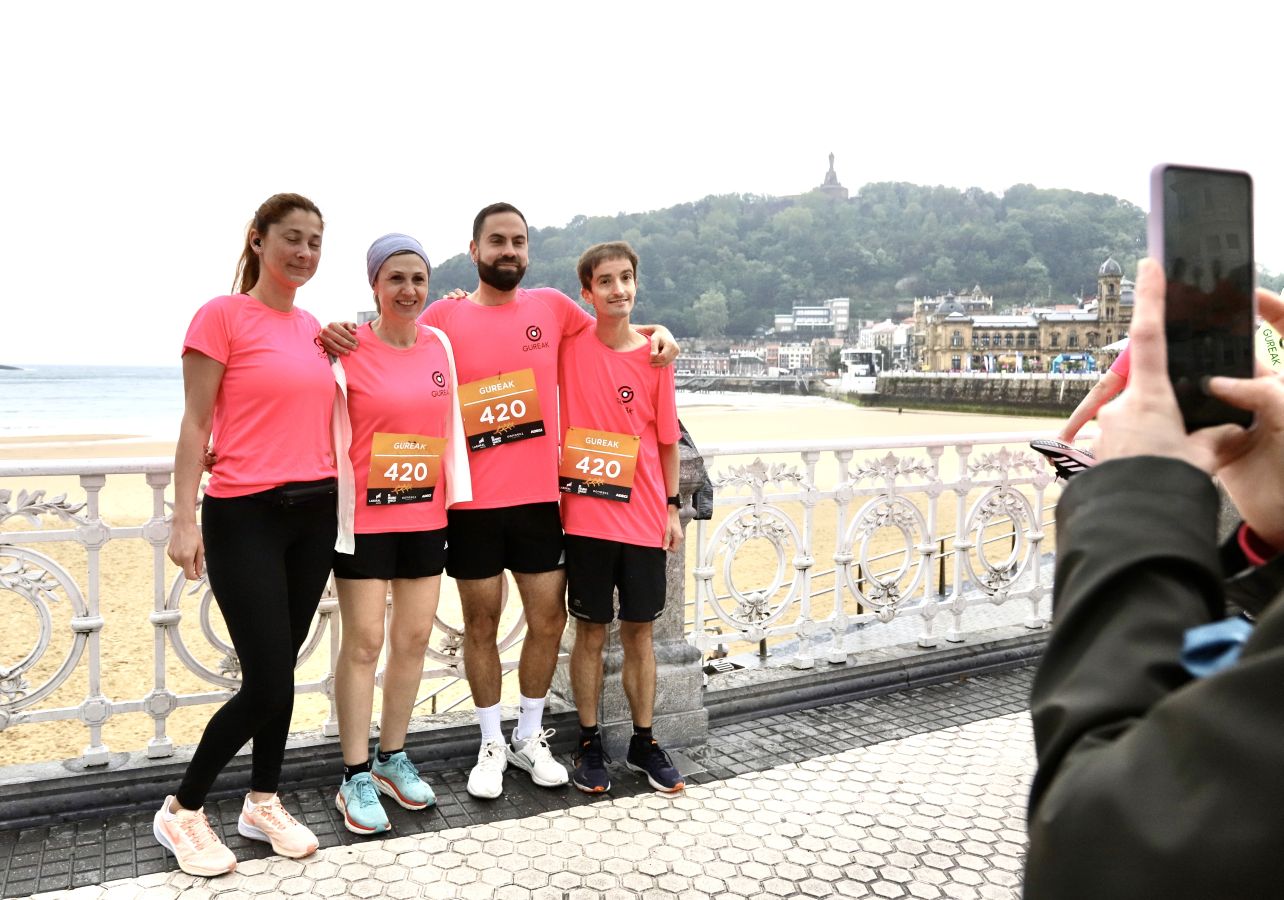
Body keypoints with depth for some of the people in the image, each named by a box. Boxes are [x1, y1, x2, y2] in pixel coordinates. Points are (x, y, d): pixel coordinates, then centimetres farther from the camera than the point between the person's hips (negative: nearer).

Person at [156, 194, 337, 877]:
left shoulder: (313, 328, 12)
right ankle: (181, 812, 16)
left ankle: (263, 804, 28)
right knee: (269, 682, -5)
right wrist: (184, 520, -13)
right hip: (245, 516, -6)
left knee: (279, 671, 12)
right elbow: (195, 425, -9)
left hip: (314, 513, 6)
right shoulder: (222, 315, -7)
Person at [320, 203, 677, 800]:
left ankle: (530, 738, 28)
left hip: (540, 496, 2)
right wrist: (342, 340, -15)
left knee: (548, 619, 8)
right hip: (473, 500, -2)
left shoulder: (552, 306, 6)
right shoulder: (445, 316, 0)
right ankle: (491, 744, 27)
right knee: (481, 622, 9)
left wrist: (654, 332, 3)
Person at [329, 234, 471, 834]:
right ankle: (356, 776, 13)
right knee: (364, 641, 0)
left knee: (414, 637, 10)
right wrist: (335, 514, -11)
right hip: (364, 515, -5)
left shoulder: (438, 344, 6)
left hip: (425, 514, 5)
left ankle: (393, 758, 26)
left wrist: (459, 492, 14)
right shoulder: (348, 349, -8)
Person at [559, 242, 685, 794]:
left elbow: (667, 439, 6)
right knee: (591, 630, 8)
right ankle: (589, 744, 23)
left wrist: (672, 508, 5)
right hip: (584, 514, -1)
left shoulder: (653, 356, -1)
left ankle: (644, 743, 26)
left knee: (640, 631, 11)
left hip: (643, 516, 1)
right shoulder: (569, 343, -3)